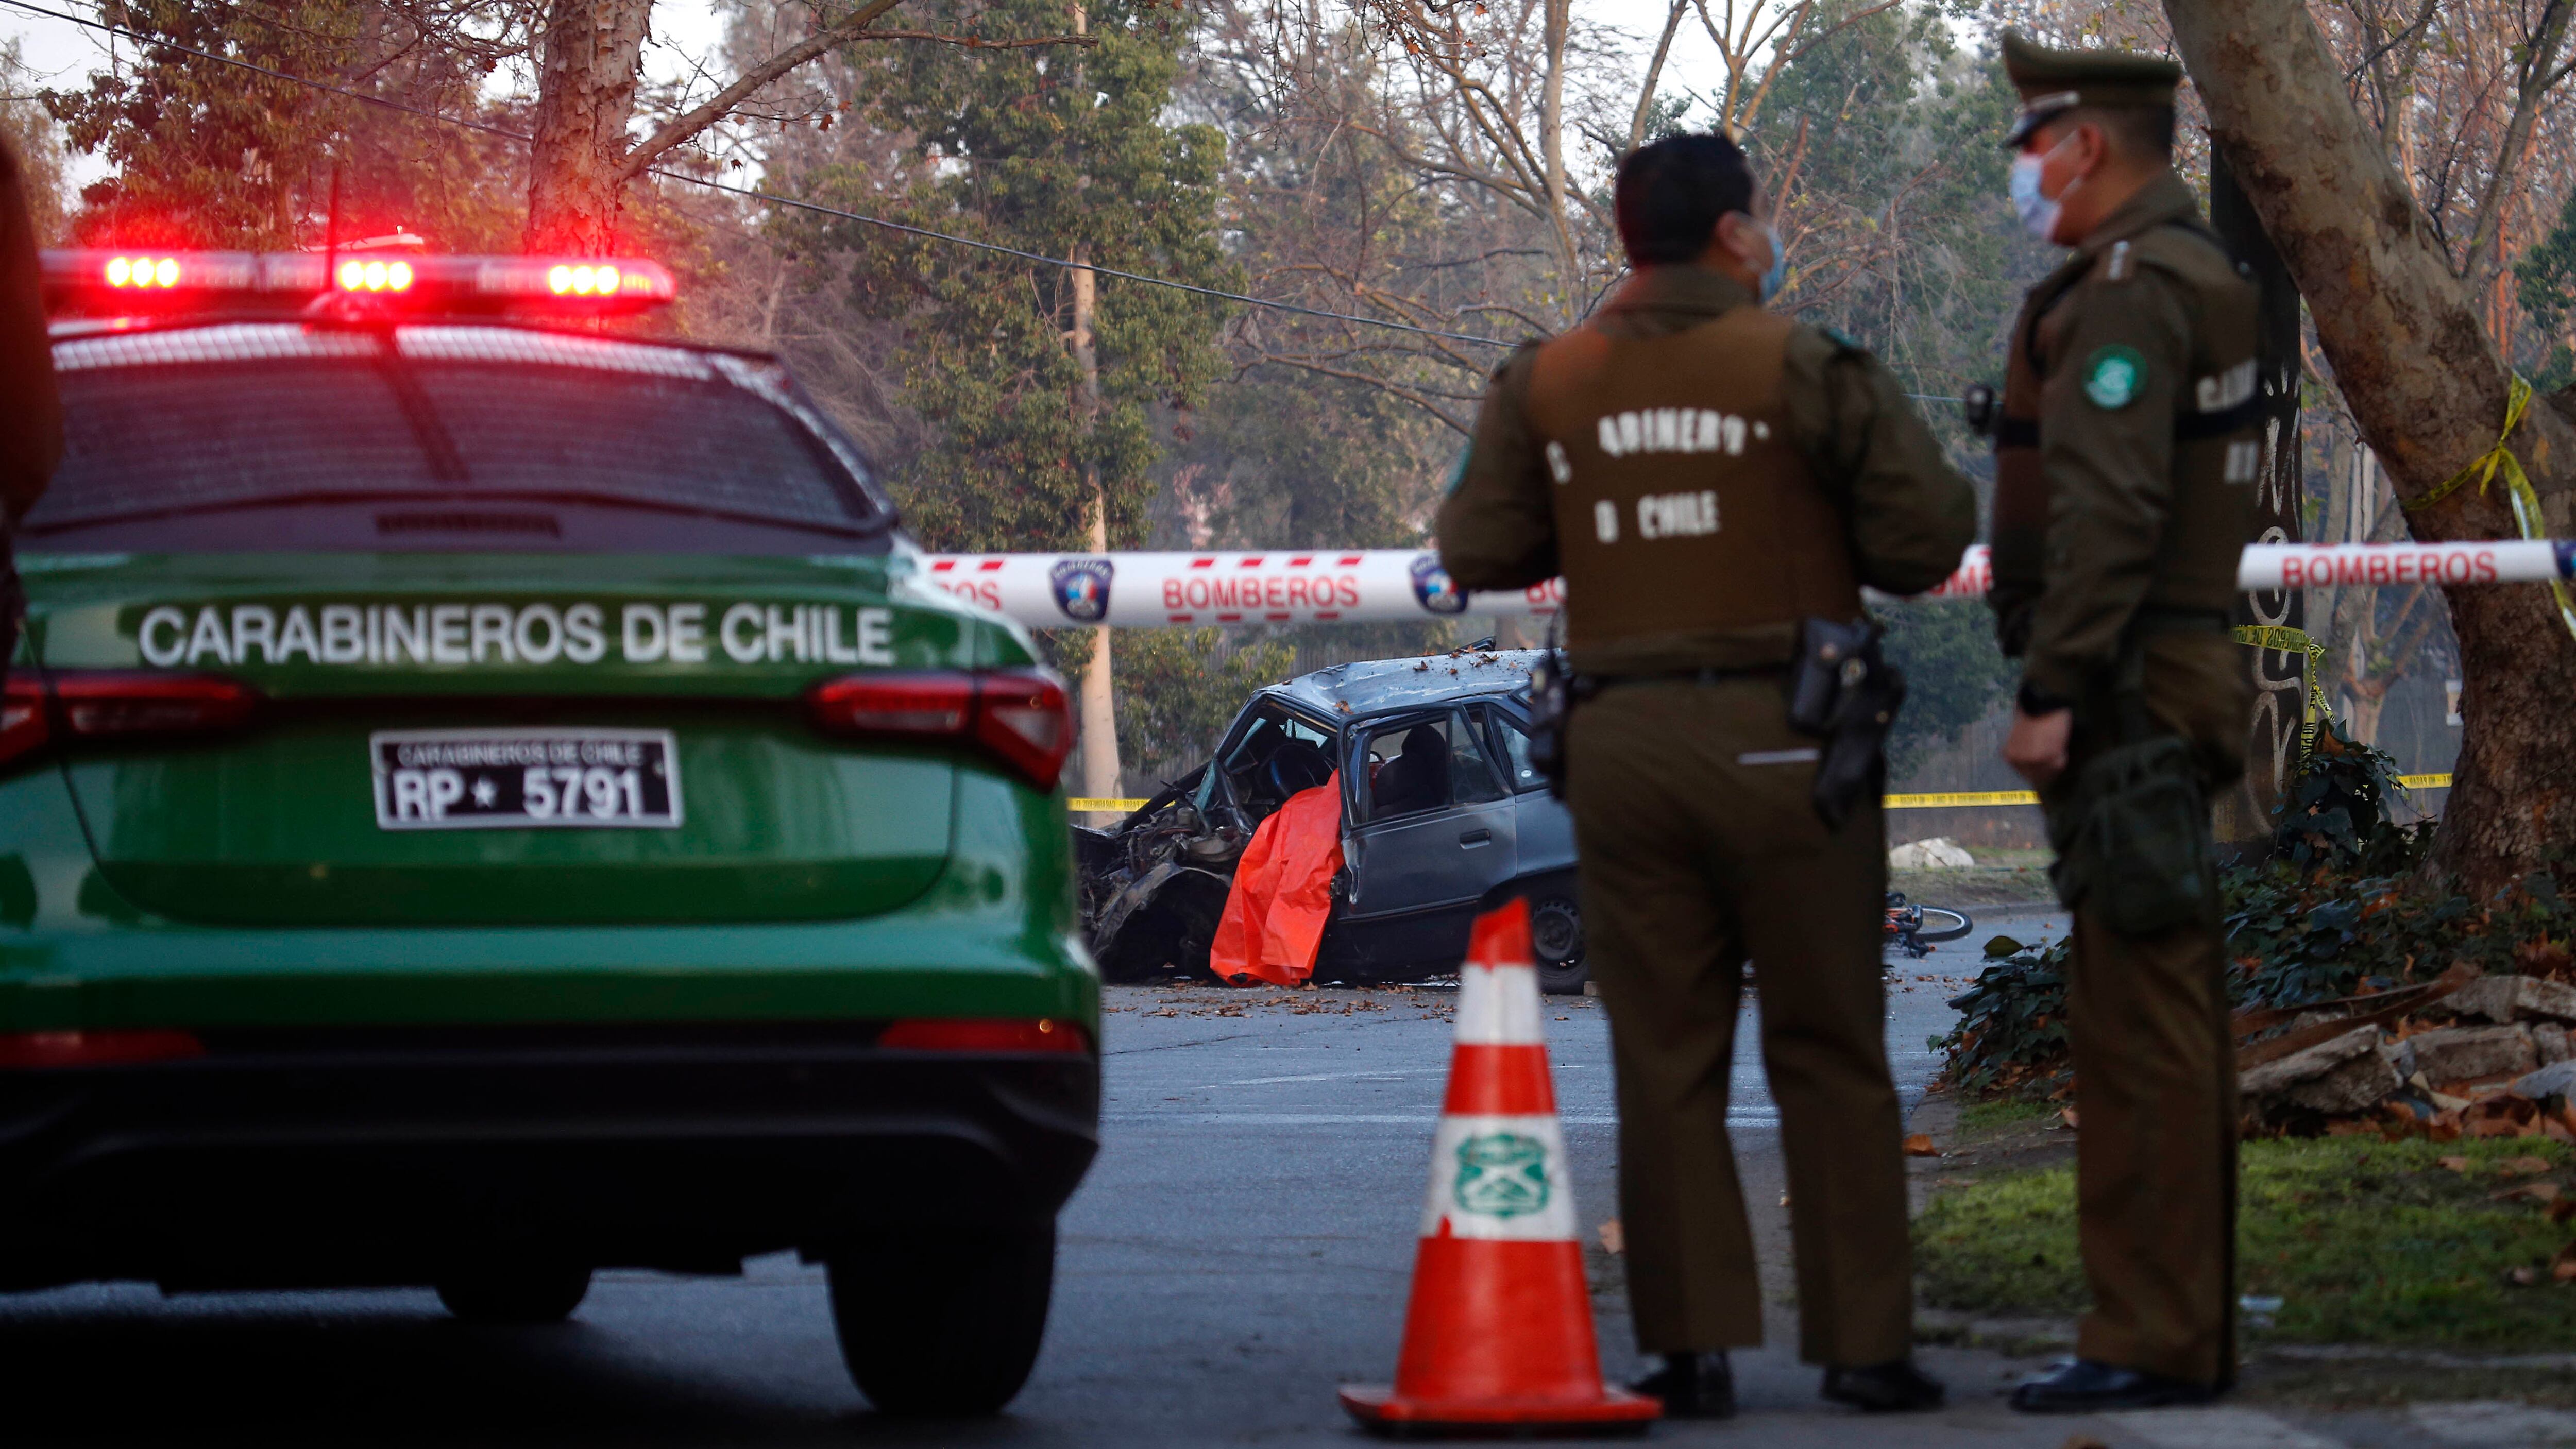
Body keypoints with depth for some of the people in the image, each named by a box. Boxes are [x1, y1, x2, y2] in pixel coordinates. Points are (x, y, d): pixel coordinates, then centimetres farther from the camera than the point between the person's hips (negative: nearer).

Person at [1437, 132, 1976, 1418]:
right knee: (1829, 1053, 4)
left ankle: (1693, 1346, 4)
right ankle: (1862, 1341, 4)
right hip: (1778, 735, -3)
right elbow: (1926, 540, -8)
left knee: (1664, 1062, 7)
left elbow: (1479, 551, 6)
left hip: (1621, 741, 3)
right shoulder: (1809, 367, -6)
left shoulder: (1545, 385, 5)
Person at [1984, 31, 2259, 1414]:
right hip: (2187, 679, 11)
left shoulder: (2128, 294, -15)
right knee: (2170, 1022, 13)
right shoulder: (2203, 280, 18)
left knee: (2137, 1024, -10)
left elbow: (2109, 512, -24)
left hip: (2124, 703, -11)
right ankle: (2186, 1321, 18)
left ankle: (2149, 1338, -10)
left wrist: (2054, 690, -24)